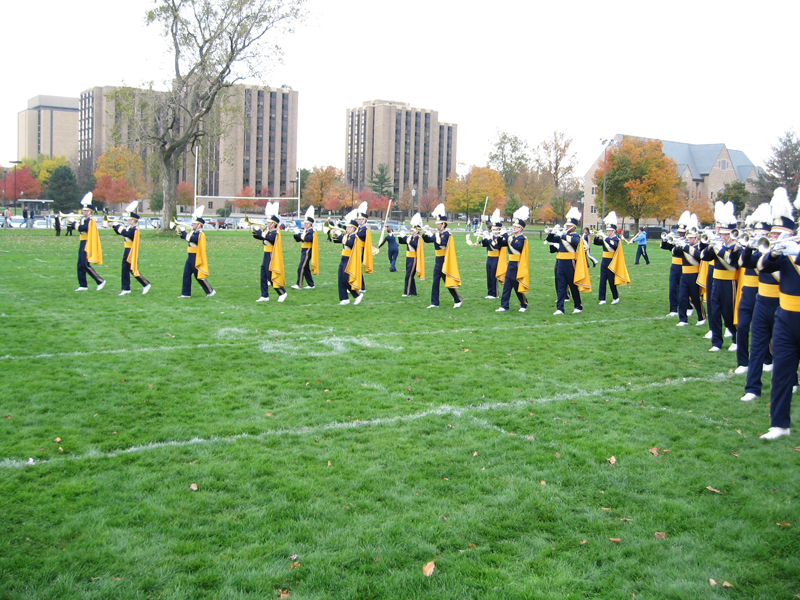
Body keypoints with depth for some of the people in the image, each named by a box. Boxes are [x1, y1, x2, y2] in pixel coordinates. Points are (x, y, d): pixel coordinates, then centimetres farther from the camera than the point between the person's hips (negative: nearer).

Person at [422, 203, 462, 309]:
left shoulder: (447, 234, -13)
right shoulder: (437, 234, 11)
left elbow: (441, 243, -26)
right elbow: (427, 240, 9)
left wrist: (437, 236, -19)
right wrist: (424, 234, -7)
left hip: (444, 261, -8)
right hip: (438, 260, 8)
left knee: (448, 281, -2)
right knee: (435, 282, 5)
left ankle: (458, 300, 11)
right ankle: (435, 303, 8)